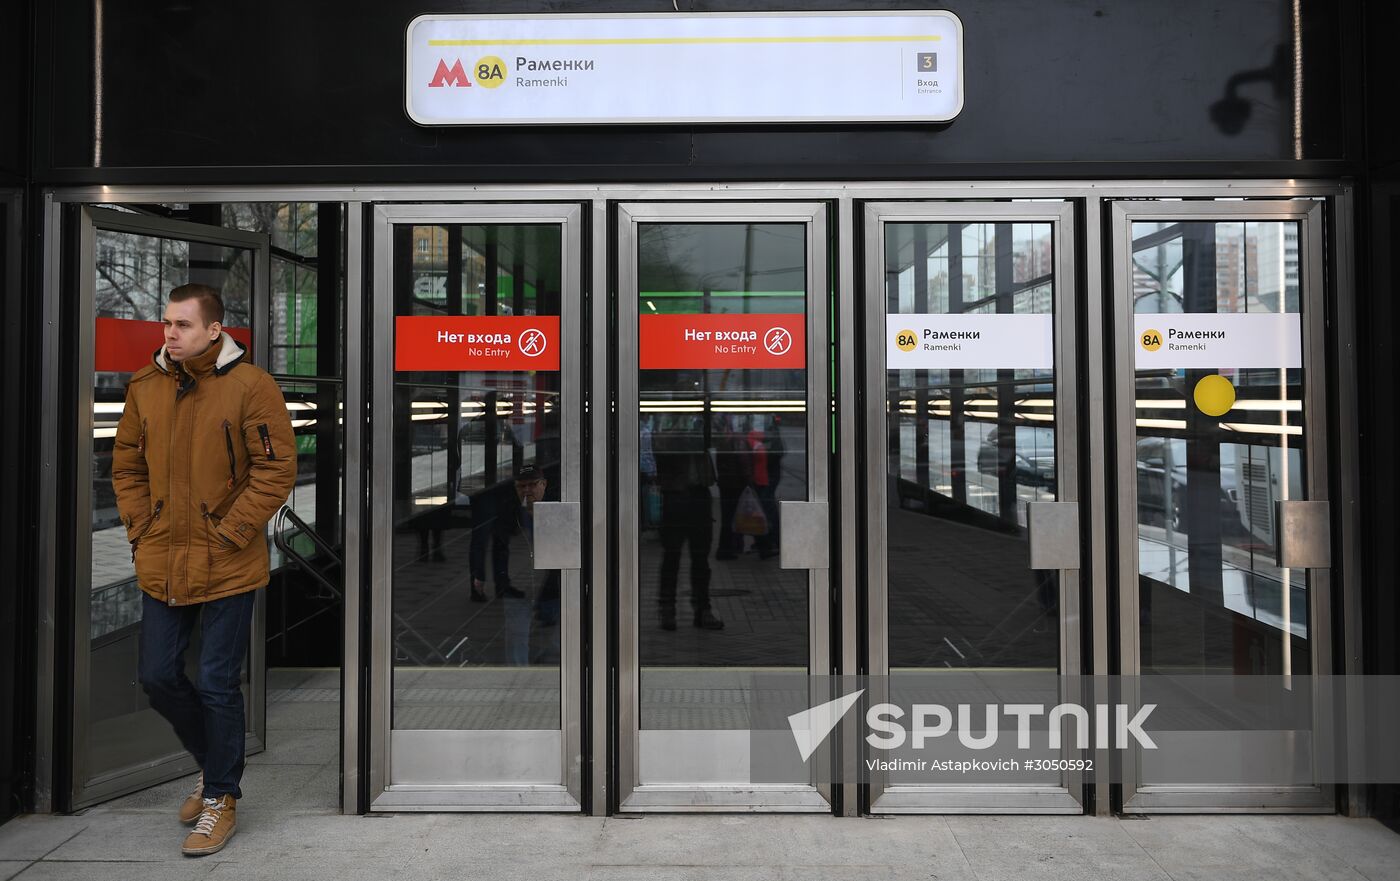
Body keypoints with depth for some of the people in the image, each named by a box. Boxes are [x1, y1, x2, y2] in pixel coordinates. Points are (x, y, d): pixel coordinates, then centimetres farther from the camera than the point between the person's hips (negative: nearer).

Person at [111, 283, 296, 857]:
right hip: (160, 564, 6)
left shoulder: (250, 386, -11)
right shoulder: (144, 387, 5)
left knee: (219, 686, 3)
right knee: (157, 677, 13)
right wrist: (140, 529, 4)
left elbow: (277, 468, -13)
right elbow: (127, 466, 14)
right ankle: (214, 762, 38)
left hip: (227, 567, -5)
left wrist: (228, 533, -14)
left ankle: (221, 799, 22)